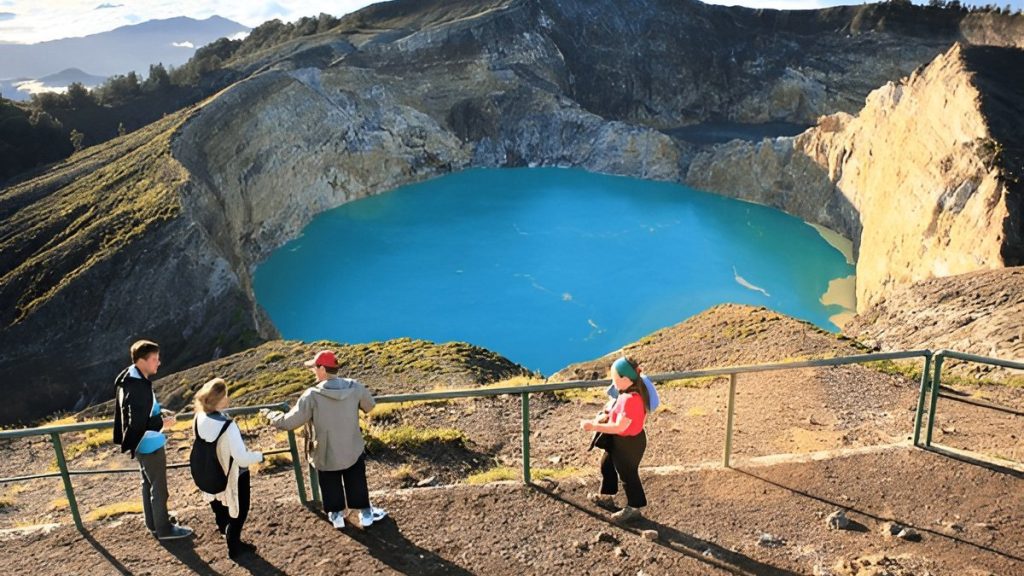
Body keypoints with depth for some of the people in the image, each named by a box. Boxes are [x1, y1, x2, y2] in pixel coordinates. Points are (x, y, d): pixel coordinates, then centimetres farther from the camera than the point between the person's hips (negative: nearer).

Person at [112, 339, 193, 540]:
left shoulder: (130, 378, 1)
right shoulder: (138, 387, -30)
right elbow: (139, 424, -29)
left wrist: (157, 418, 11)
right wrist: (162, 423, -16)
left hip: (143, 445, 10)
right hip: (150, 445, -10)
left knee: (148, 484, 22)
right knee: (159, 488, 6)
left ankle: (153, 524, 36)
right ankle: (163, 528, 20)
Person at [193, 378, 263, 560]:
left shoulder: (200, 417, -16)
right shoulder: (227, 425, -36)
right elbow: (241, 458, -33)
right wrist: (260, 456, -16)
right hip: (234, 474, -7)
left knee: (220, 504, 33)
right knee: (239, 510, 16)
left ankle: (224, 527, 58)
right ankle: (234, 546, 30)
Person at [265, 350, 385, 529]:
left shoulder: (312, 395, -25)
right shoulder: (355, 387, -15)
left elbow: (290, 422, -17)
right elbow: (369, 406, 4)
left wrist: (271, 416, 2)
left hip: (326, 455, -2)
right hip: (354, 451, 2)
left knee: (332, 487, 23)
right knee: (357, 485, 22)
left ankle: (336, 515, 38)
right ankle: (365, 514, 34)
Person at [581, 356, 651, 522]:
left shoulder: (631, 399, -34)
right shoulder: (631, 392, -2)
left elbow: (620, 426, -34)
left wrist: (594, 426, -30)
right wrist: (607, 417, -1)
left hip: (628, 443, -11)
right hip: (621, 440, 11)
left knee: (628, 474, 9)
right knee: (607, 464, 27)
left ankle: (633, 508, 29)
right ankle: (606, 496, 47)